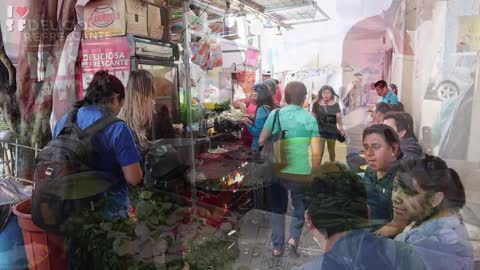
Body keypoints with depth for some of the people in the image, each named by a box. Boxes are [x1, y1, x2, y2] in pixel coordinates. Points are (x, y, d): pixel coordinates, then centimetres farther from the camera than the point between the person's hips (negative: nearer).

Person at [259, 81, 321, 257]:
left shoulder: (275, 114, -2)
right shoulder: (310, 119, -5)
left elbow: (261, 142, 2)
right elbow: (316, 152, -8)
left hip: (277, 170, 1)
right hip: (301, 172, -1)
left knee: (278, 208, 17)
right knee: (299, 208, 20)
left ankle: (277, 246, 23)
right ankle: (293, 238, 4)